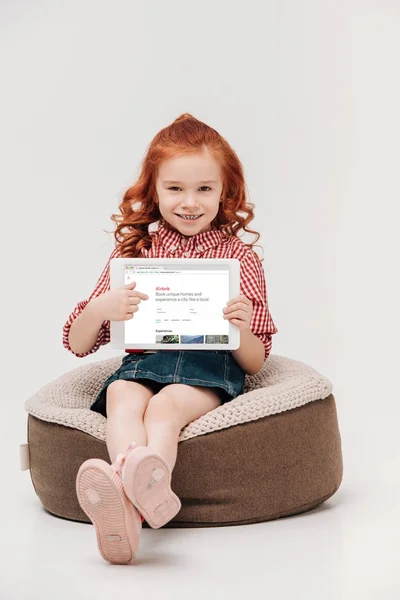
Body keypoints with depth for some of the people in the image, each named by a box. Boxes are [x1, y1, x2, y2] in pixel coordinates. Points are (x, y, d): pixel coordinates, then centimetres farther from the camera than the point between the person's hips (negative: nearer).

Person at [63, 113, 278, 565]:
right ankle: (141, 491, -62)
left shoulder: (240, 258, 11)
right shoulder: (133, 252, 14)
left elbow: (255, 362, 11)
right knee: (122, 396, -34)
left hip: (211, 373, -2)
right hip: (143, 365, 2)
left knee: (166, 404, -36)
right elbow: (77, 345, 13)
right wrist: (100, 309, -10)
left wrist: (242, 329, -12)